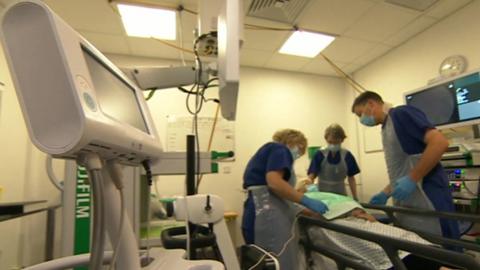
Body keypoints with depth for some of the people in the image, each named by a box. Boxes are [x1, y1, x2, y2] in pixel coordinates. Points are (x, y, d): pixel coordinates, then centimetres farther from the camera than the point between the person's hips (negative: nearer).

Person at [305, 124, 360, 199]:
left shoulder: (347, 155, -4)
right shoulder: (320, 155, -10)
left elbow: (351, 178, 5)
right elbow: (312, 175, -16)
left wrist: (355, 198, 5)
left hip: (341, 195, 2)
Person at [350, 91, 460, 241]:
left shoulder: (401, 113, -7)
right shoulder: (386, 129, 19)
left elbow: (440, 142, -19)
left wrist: (411, 179, -21)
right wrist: (385, 193, 14)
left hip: (428, 200, -9)